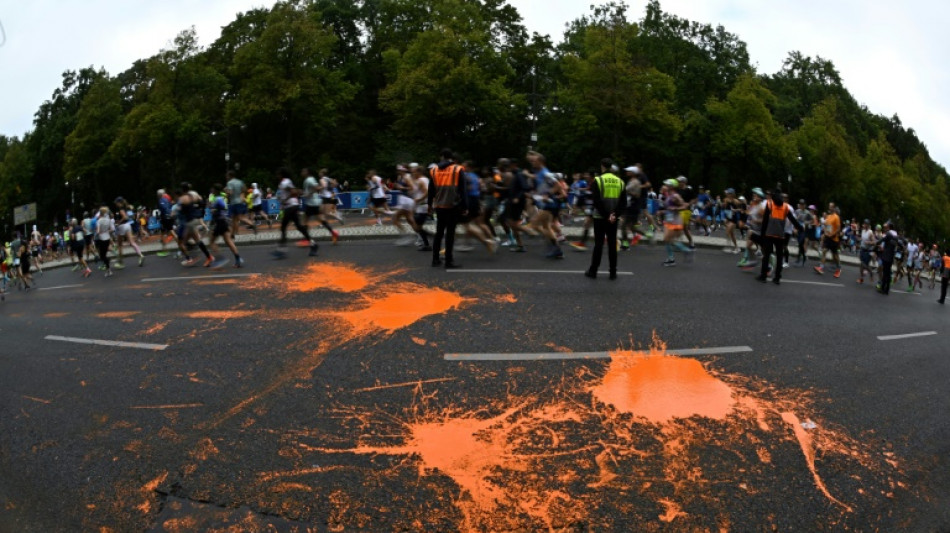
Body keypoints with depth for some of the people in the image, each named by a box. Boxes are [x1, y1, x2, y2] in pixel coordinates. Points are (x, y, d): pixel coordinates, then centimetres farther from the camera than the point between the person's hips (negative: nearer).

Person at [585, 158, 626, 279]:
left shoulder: (597, 180, -7)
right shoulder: (620, 181, 5)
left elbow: (596, 201, -14)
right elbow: (623, 202, 2)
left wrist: (606, 215, -11)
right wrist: (614, 215, -5)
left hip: (600, 217, -3)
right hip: (614, 219, 3)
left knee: (598, 244, 2)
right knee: (612, 244, 7)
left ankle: (593, 271, 6)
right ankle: (613, 272, 9)